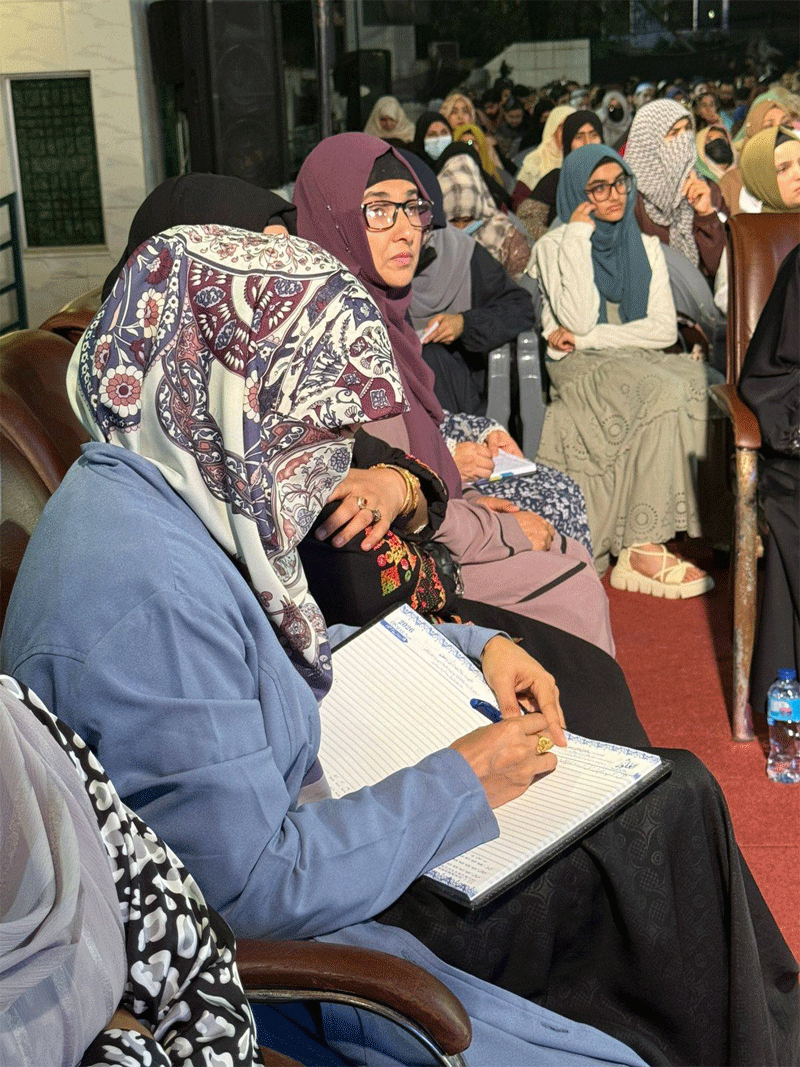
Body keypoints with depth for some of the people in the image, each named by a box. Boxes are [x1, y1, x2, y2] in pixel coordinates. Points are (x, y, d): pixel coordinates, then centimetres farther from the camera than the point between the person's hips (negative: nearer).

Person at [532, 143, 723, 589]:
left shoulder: (646, 246, 16)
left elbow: (665, 329, 3)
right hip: (580, 369, -4)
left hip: (641, 359, 4)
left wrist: (590, 338, -9)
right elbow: (581, 321, -14)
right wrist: (579, 237, -9)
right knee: (665, 392, -34)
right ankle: (641, 551, -35)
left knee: (709, 388, -28)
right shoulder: (555, 246, 3)